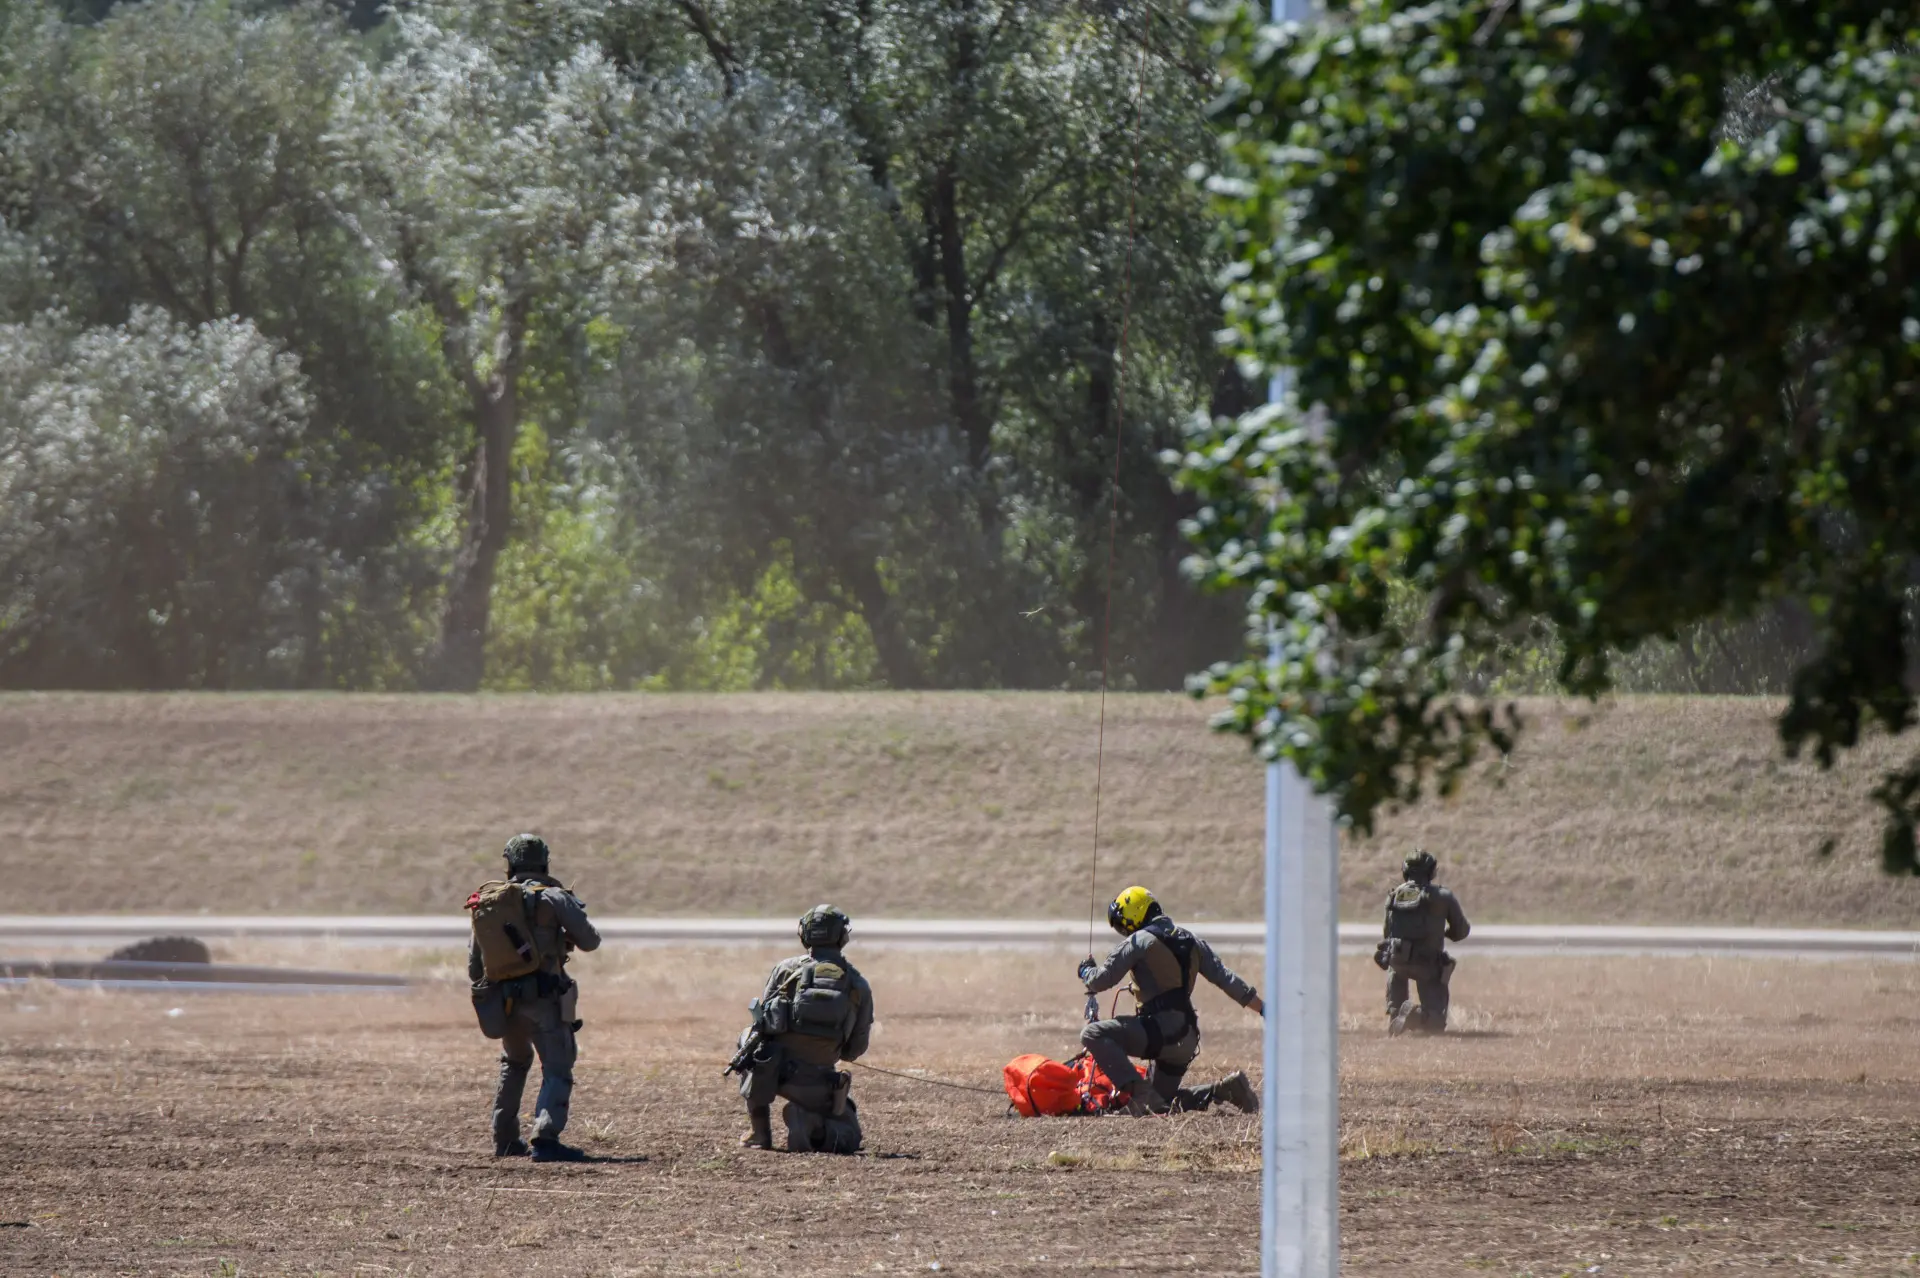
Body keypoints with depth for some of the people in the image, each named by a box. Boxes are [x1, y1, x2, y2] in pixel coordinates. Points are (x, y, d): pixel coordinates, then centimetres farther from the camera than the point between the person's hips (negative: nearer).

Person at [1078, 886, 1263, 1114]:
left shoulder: (1138, 941, -3)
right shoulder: (1191, 941, 19)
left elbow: (1100, 981, -2)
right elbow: (1227, 979, 18)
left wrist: (1086, 971, 22)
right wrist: (1263, 1009, 22)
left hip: (1161, 1030, -8)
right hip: (1187, 1039, 8)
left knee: (1093, 1035, -12)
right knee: (1163, 1101, 21)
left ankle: (1140, 1091, -25)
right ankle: (1225, 1090, 5)